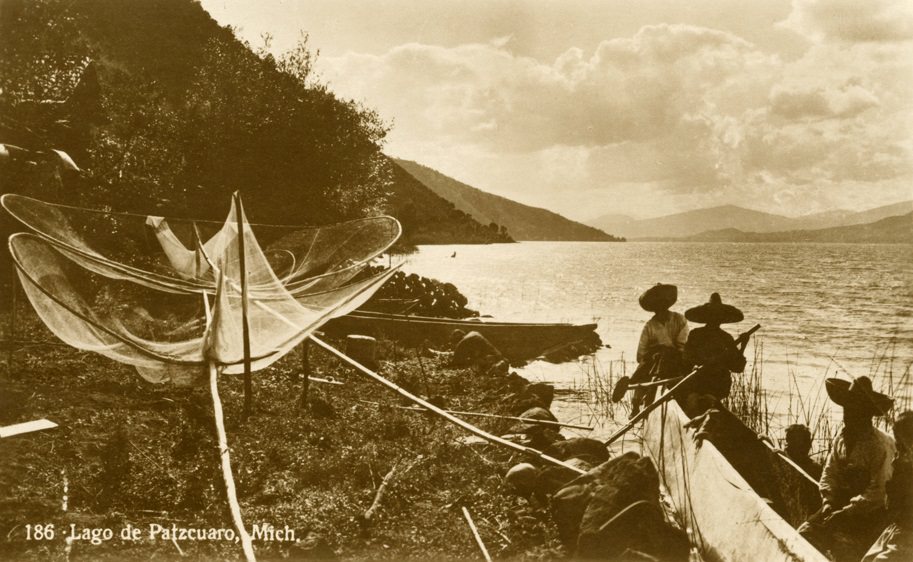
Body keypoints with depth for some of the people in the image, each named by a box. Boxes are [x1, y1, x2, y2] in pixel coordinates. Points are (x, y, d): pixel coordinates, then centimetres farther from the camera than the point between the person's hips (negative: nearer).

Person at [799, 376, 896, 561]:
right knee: (805, 533, -13)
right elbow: (829, 474, 9)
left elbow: (878, 492, -19)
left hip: (868, 512, -6)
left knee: (842, 546, -26)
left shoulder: (880, 445, -15)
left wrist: (846, 513, -20)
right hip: (840, 504, 6)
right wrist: (828, 502, -8)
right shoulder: (841, 438, 6)